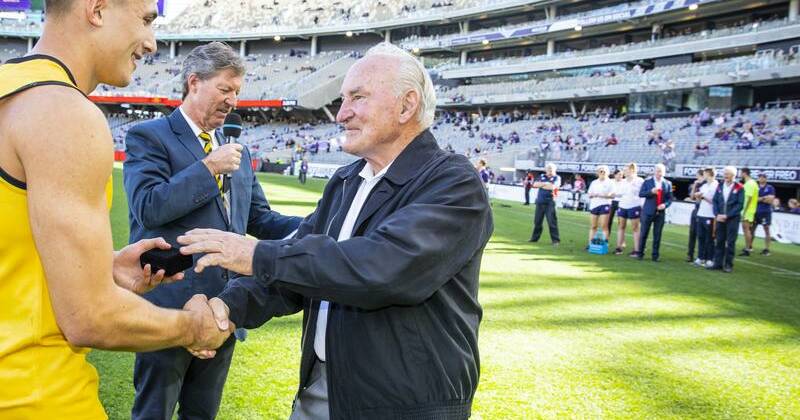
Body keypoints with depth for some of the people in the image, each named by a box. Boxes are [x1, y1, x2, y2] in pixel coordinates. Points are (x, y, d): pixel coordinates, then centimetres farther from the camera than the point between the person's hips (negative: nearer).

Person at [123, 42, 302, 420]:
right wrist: (209, 168, -18)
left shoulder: (236, 151, 13)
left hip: (225, 304, 6)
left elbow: (260, 220, 14)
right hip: (170, 303, -6)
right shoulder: (148, 137, -6)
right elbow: (148, 207, -20)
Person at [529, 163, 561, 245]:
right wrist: (546, 184, -11)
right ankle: (535, 237, 25)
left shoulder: (557, 178, -1)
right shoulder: (542, 176, 12)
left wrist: (541, 185, -4)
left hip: (549, 202, -5)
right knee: (537, 221, 12)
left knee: (552, 221, -6)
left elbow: (552, 187, -17)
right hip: (539, 202, 5)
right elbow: (535, 184, -1)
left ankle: (555, 240, -1)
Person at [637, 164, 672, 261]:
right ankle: (640, 253, 12)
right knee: (644, 233, 2)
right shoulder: (647, 181, 2)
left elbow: (670, 198, 8)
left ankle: (655, 255, 11)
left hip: (660, 212, 1)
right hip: (648, 212, -1)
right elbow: (641, 194, -4)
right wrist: (651, 192, -20)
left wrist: (665, 204, -11)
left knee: (657, 235, 3)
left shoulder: (668, 184, 7)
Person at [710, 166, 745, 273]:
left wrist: (727, 215, -14)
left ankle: (728, 264, 5)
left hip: (733, 219, -4)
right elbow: (715, 201, 8)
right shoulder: (720, 186, 9)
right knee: (719, 241, 6)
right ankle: (718, 263, 11)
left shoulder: (739, 188, -5)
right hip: (720, 218, 4)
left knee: (730, 242, 0)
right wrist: (717, 214, -6)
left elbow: (740, 205, -9)